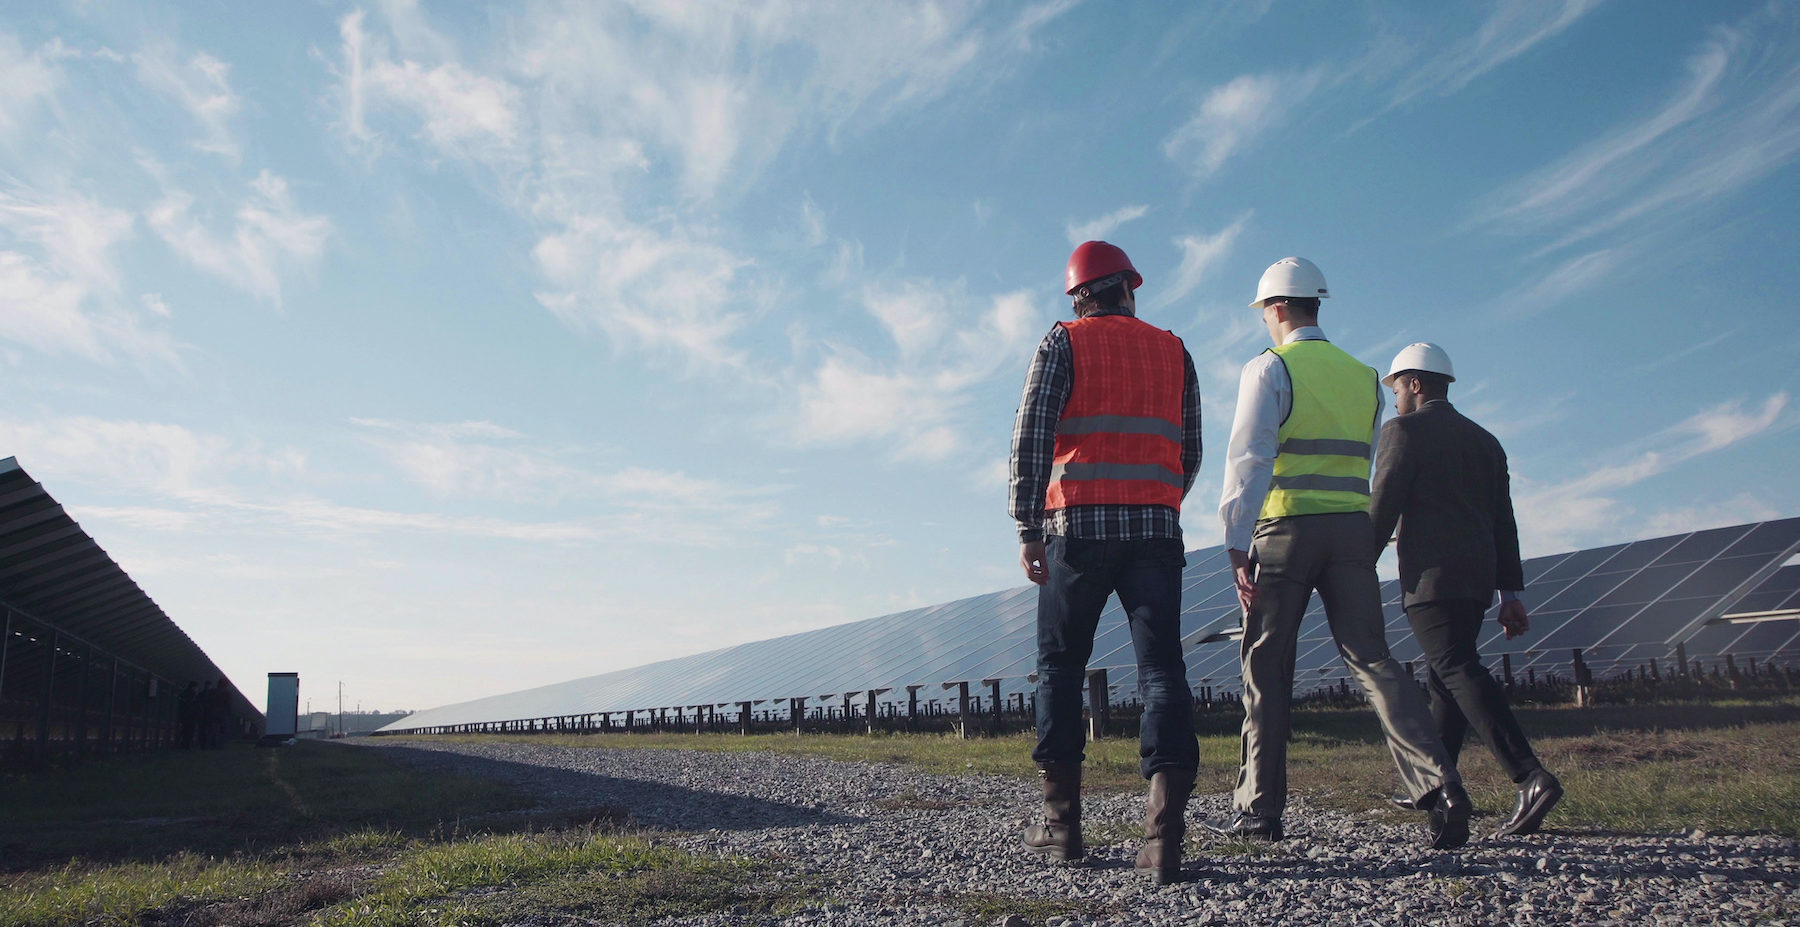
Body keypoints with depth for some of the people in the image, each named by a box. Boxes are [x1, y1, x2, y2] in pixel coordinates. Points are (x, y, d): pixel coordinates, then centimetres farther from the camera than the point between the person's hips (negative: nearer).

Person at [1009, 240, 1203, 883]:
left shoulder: (1063, 343, 7)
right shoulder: (1173, 351, 17)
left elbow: (1032, 436, -6)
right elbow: (1190, 454, 19)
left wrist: (1028, 526, -8)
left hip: (1079, 524, -2)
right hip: (1156, 528, 2)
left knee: (1060, 666, 8)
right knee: (1161, 667, -2)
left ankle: (1061, 823, 8)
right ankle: (1164, 834, -15)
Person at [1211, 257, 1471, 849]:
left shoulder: (1270, 369, -2)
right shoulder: (1364, 376, 17)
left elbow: (1249, 460, -12)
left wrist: (1237, 545, -17)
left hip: (1286, 528, -4)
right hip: (1353, 528, 5)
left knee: (1266, 670, 3)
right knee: (1370, 658, 2)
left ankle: (1259, 810, 8)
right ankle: (1438, 784, -14)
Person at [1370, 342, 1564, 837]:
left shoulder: (1405, 431, -1)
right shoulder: (1484, 440, 21)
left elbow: (1382, 508, -8)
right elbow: (1503, 523, 18)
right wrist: (1510, 593, 18)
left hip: (1432, 575, -8)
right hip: (1478, 577, 8)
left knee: (1459, 672, -15)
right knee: (1446, 677, 14)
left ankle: (1531, 777, -28)